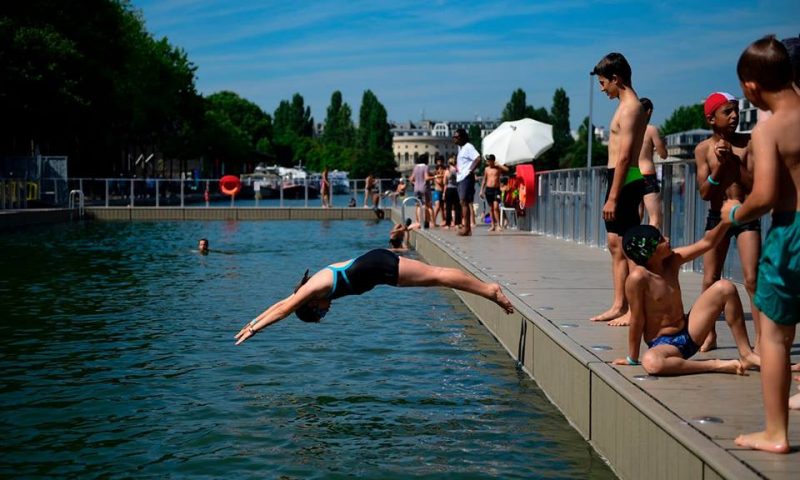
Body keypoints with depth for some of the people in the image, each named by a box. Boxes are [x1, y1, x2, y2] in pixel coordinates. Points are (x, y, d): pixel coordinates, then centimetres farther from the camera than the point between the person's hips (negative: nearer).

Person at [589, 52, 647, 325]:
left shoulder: (630, 108, -13)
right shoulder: (628, 106, 18)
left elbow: (624, 156, -20)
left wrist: (612, 197, -22)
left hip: (625, 181, -10)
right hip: (619, 180, 10)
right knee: (615, 244, 12)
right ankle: (619, 306, 17)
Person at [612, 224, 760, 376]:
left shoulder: (672, 260, -1)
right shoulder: (638, 278, -22)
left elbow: (707, 243, 5)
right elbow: (637, 321, -16)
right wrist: (632, 359, -9)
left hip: (689, 332, 7)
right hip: (663, 344, -7)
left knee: (725, 288, -6)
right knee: (651, 362, -44)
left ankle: (746, 355, -3)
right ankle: (716, 366, -28)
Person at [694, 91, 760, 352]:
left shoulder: (747, 143, -6)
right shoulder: (703, 149, -3)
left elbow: (754, 185, -10)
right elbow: (704, 193, -7)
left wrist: (733, 160, -17)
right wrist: (719, 164, -18)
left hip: (746, 216, -1)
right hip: (717, 217, 2)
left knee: (752, 279, -10)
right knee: (710, 281, 5)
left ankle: (760, 337, -4)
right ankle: (709, 335, 21)